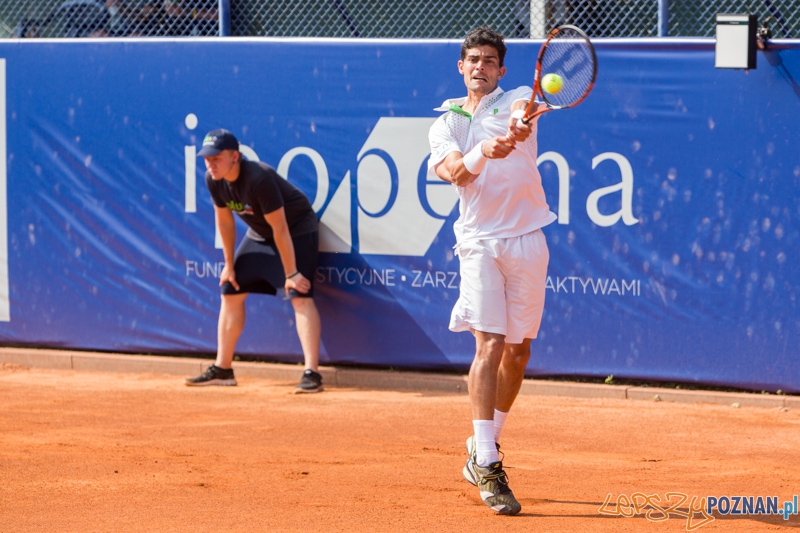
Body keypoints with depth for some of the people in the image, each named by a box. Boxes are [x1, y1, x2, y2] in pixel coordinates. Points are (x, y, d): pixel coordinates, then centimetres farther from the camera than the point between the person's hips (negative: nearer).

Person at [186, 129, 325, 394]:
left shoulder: (259, 178, -35)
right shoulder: (214, 180, -14)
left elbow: (280, 228, -31)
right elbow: (225, 221, 1)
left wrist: (291, 273, -27)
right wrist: (229, 265, 6)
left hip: (298, 229, -8)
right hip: (259, 233, 8)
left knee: (300, 295, -22)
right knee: (231, 291, 7)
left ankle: (312, 374, -28)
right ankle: (222, 370, 16)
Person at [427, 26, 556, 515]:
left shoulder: (516, 101, 5)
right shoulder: (445, 125, 10)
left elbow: (524, 110, -21)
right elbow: (453, 171, -10)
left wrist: (521, 123, -46)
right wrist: (483, 152, -31)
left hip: (528, 241, 1)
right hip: (480, 241, -1)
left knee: (518, 351, 9)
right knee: (489, 346, -14)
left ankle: (485, 446, 28)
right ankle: (487, 467, -18)